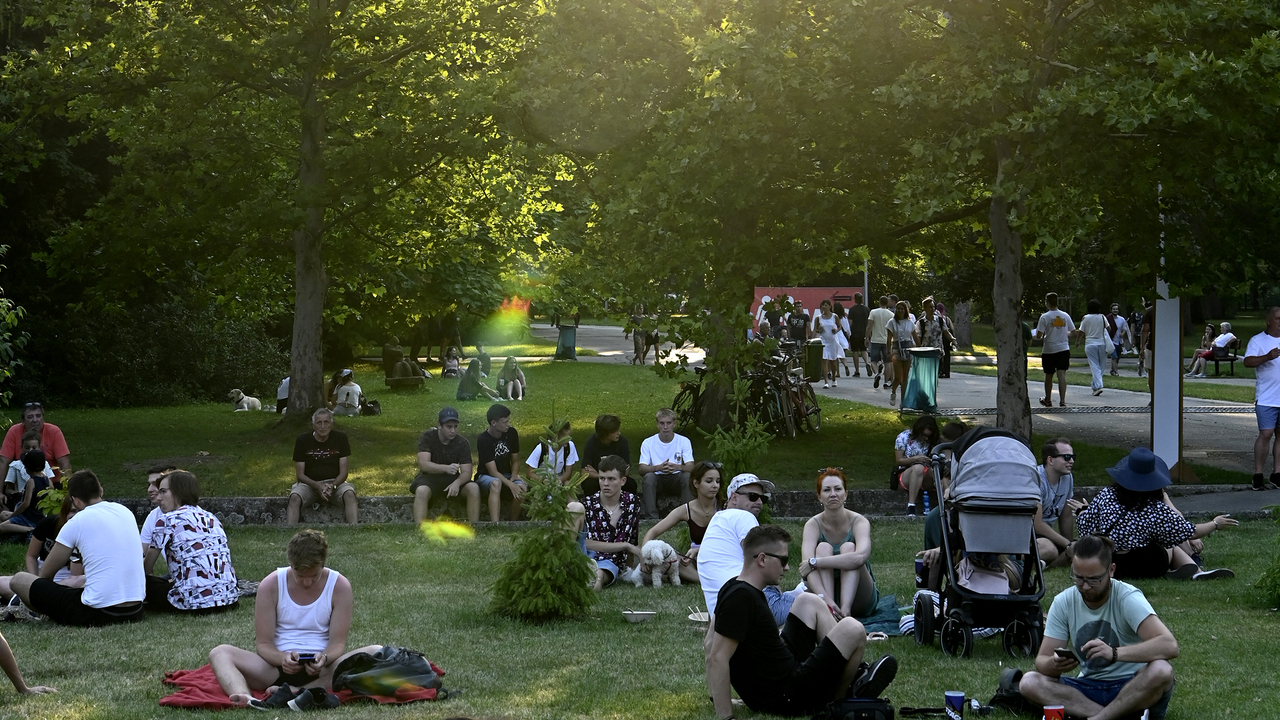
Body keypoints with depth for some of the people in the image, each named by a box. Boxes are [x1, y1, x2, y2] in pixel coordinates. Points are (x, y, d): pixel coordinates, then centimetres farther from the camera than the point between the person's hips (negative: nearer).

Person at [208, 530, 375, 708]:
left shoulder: (339, 586, -3)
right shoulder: (271, 585, -3)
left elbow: (338, 642, -5)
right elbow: (263, 643, -4)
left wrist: (324, 658, -29)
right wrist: (282, 658, -27)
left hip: (320, 667, 0)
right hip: (279, 666, 1)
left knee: (377, 653, -29)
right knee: (219, 653, -22)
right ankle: (244, 697, -56)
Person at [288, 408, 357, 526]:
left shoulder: (340, 438, 0)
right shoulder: (302, 440, -2)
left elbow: (343, 472, -1)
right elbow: (300, 474, -3)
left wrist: (332, 486, -22)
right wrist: (318, 486, -21)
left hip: (335, 483, 0)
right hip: (310, 484, 0)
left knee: (349, 494, -32)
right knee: (295, 497, -32)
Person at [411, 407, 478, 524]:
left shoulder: (462, 443, -5)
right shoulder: (427, 437, -10)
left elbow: (466, 472, -11)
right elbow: (423, 464, -23)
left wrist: (457, 483, -35)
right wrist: (446, 468, -40)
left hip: (452, 479, 3)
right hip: (430, 478, -3)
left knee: (473, 488, -25)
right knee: (422, 490, -36)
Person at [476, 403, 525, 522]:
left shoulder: (511, 433, -3)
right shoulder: (483, 440, -19)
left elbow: (515, 461, 8)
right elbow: (493, 471, -23)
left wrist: (514, 476, -13)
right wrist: (511, 485, -34)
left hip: (506, 476, 4)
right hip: (486, 477, -4)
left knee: (522, 487, -30)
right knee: (496, 483, -40)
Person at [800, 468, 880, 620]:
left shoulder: (859, 522, -14)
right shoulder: (813, 525, -10)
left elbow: (860, 557, -37)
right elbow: (807, 569, -28)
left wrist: (814, 562, -34)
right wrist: (824, 598, -47)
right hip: (826, 590, 1)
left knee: (848, 548, -24)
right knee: (823, 548, -23)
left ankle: (845, 609, -44)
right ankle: (828, 610, -44)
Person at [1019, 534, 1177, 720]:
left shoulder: (1128, 598, -15)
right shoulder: (1063, 602, -3)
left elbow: (1169, 646, -29)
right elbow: (1042, 660, -3)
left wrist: (1114, 653, -41)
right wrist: (1055, 664, -29)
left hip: (1132, 689, -4)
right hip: (1088, 688, 4)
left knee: (1161, 671, -35)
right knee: (1029, 682, -21)